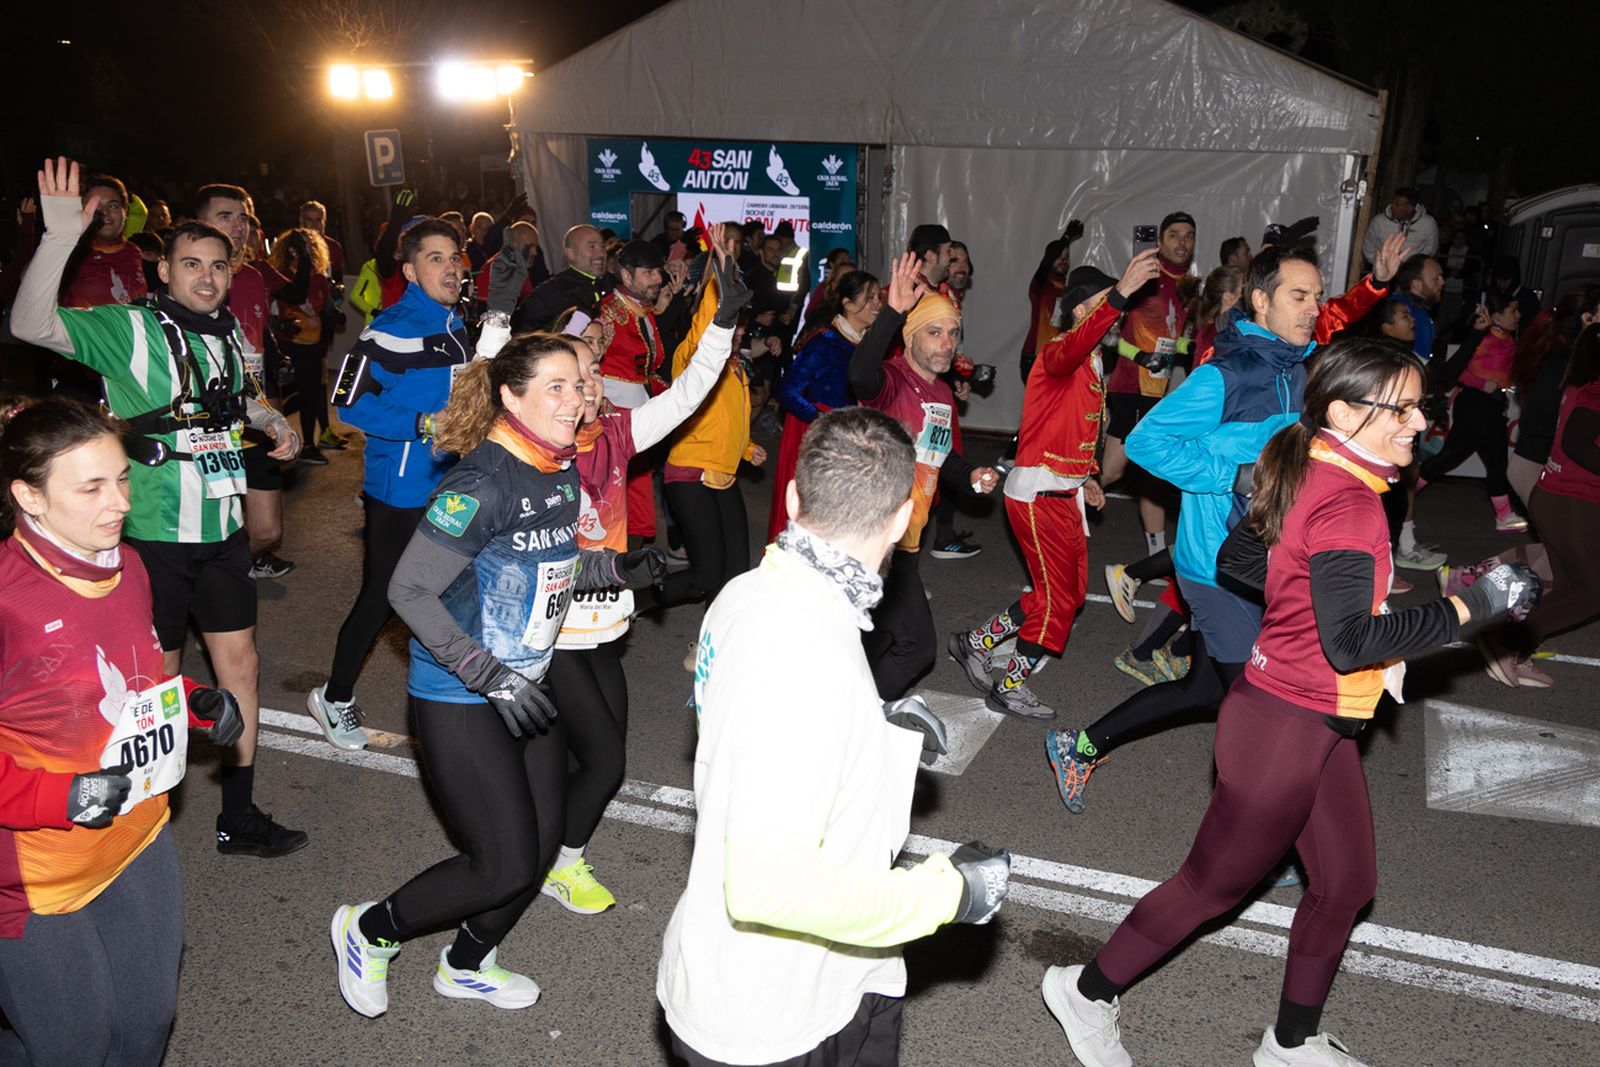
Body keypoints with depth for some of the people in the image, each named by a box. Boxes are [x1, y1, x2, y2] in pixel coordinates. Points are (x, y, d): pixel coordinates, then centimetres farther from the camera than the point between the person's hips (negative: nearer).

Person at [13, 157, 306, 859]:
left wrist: (273, 424, 6)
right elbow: (31, 324, -27)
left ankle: (238, 817, 24)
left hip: (222, 529, 6)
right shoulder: (129, 328, -10)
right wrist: (62, 233, -35)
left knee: (238, 663, 10)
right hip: (153, 535, -6)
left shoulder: (228, 334, 8)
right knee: (157, 677, 5)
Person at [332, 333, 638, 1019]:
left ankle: (466, 965, 40)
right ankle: (368, 930, 22)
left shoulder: (563, 474, 3)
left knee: (542, 842, 13)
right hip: (459, 702, -8)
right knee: (505, 866, -4)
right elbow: (409, 591, -23)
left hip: (527, 686, 8)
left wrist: (618, 566, 2)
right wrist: (492, 678, -26)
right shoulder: (482, 484, -23)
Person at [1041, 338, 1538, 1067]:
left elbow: (1237, 558, 13)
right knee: (1217, 882, 9)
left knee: (1348, 880, 21)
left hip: (1316, 727, 9)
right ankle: (1090, 992, 29)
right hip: (1288, 730, -9)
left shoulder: (1311, 474, 2)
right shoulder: (1349, 503, -25)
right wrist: (1471, 606, -22)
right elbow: (1350, 644, -28)